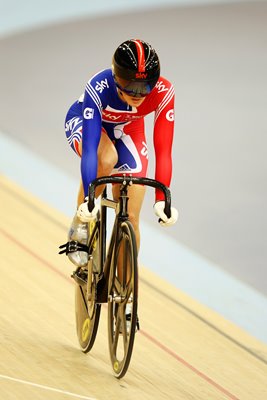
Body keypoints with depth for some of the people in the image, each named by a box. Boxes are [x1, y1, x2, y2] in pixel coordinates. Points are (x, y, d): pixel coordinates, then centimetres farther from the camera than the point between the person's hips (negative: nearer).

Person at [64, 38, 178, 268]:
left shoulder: (163, 92, -34)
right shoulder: (99, 88, -41)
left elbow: (163, 150, -33)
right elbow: (90, 147, -45)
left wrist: (162, 198, -41)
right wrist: (88, 197, -53)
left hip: (127, 129, 3)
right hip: (83, 122, -3)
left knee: (130, 218, -7)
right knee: (106, 159, -38)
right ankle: (80, 224, -14)